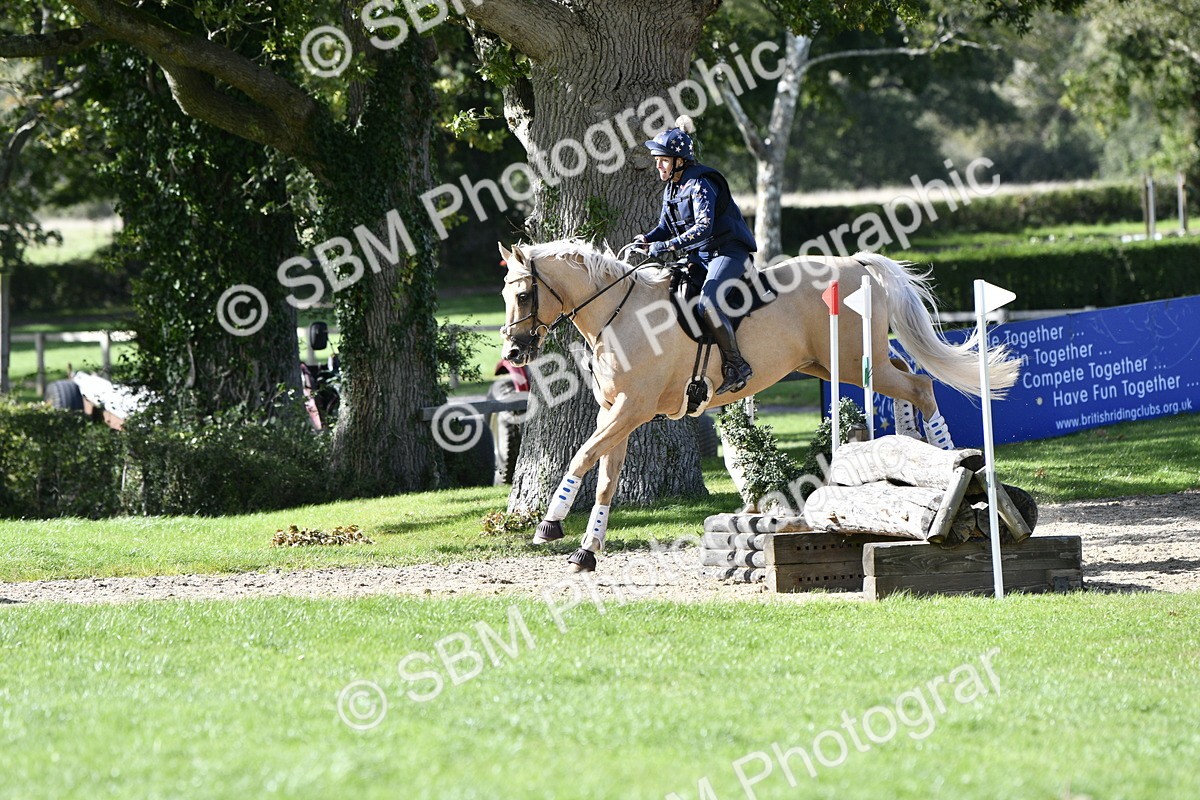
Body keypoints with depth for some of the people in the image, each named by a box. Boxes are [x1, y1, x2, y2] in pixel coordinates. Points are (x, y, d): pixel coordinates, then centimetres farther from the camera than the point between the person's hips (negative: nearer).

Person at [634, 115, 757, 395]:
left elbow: (703, 227, -29)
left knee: (707, 303, -29)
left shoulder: (700, 184, -18)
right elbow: (666, 226, 17)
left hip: (728, 252, -10)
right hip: (699, 257, 10)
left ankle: (736, 365, -22)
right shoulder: (671, 188, 10)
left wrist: (668, 245, -33)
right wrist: (647, 239, -5)